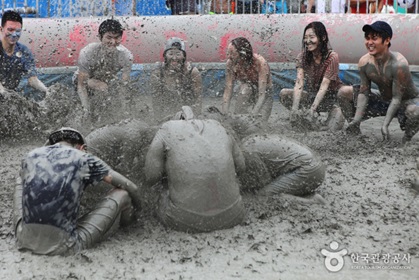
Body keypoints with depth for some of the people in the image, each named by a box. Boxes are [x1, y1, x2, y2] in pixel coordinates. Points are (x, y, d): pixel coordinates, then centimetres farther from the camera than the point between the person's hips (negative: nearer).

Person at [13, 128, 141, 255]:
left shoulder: (31, 156, 12)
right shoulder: (85, 159, 2)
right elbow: (131, 188, 11)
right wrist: (136, 204, 35)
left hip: (26, 240, 4)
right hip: (63, 244, -4)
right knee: (122, 193, 10)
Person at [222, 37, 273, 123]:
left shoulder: (261, 63, -31)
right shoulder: (231, 63, -22)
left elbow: (262, 93, -34)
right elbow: (228, 91, -20)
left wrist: (254, 114, -43)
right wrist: (224, 114, -28)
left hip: (264, 95, -4)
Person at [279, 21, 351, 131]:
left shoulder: (332, 57, -18)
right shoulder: (303, 56, -8)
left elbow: (324, 86, -26)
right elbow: (299, 83, -21)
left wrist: (313, 108, -39)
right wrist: (295, 108, -35)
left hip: (331, 96, -4)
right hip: (313, 95, 4)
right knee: (284, 94, -18)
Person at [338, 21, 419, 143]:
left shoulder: (399, 64, -31)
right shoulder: (364, 62, -15)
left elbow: (397, 98, -28)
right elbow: (364, 93, -8)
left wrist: (385, 125, -35)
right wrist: (356, 120, -17)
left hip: (408, 101, -5)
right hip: (384, 100, 6)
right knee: (344, 94, -3)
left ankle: (405, 142, -10)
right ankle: (356, 134, 5)